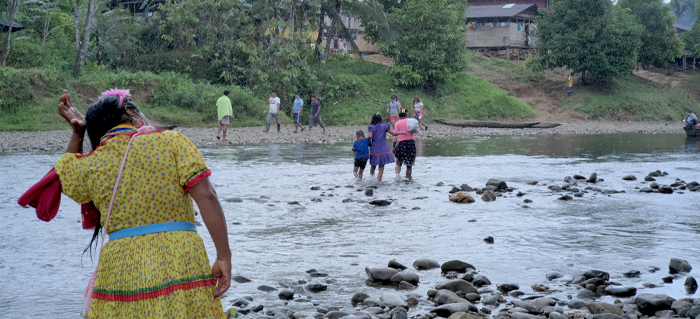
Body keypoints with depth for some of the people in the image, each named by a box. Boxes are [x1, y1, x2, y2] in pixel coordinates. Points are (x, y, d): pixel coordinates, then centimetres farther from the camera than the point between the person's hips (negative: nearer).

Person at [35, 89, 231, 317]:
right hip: (182, 266, -2)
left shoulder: (88, 167, 8)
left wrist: (77, 133, 33)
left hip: (122, 273, 2)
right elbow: (206, 196, -8)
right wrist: (224, 255, -7)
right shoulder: (170, 141, 0)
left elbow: (64, 174, 33)